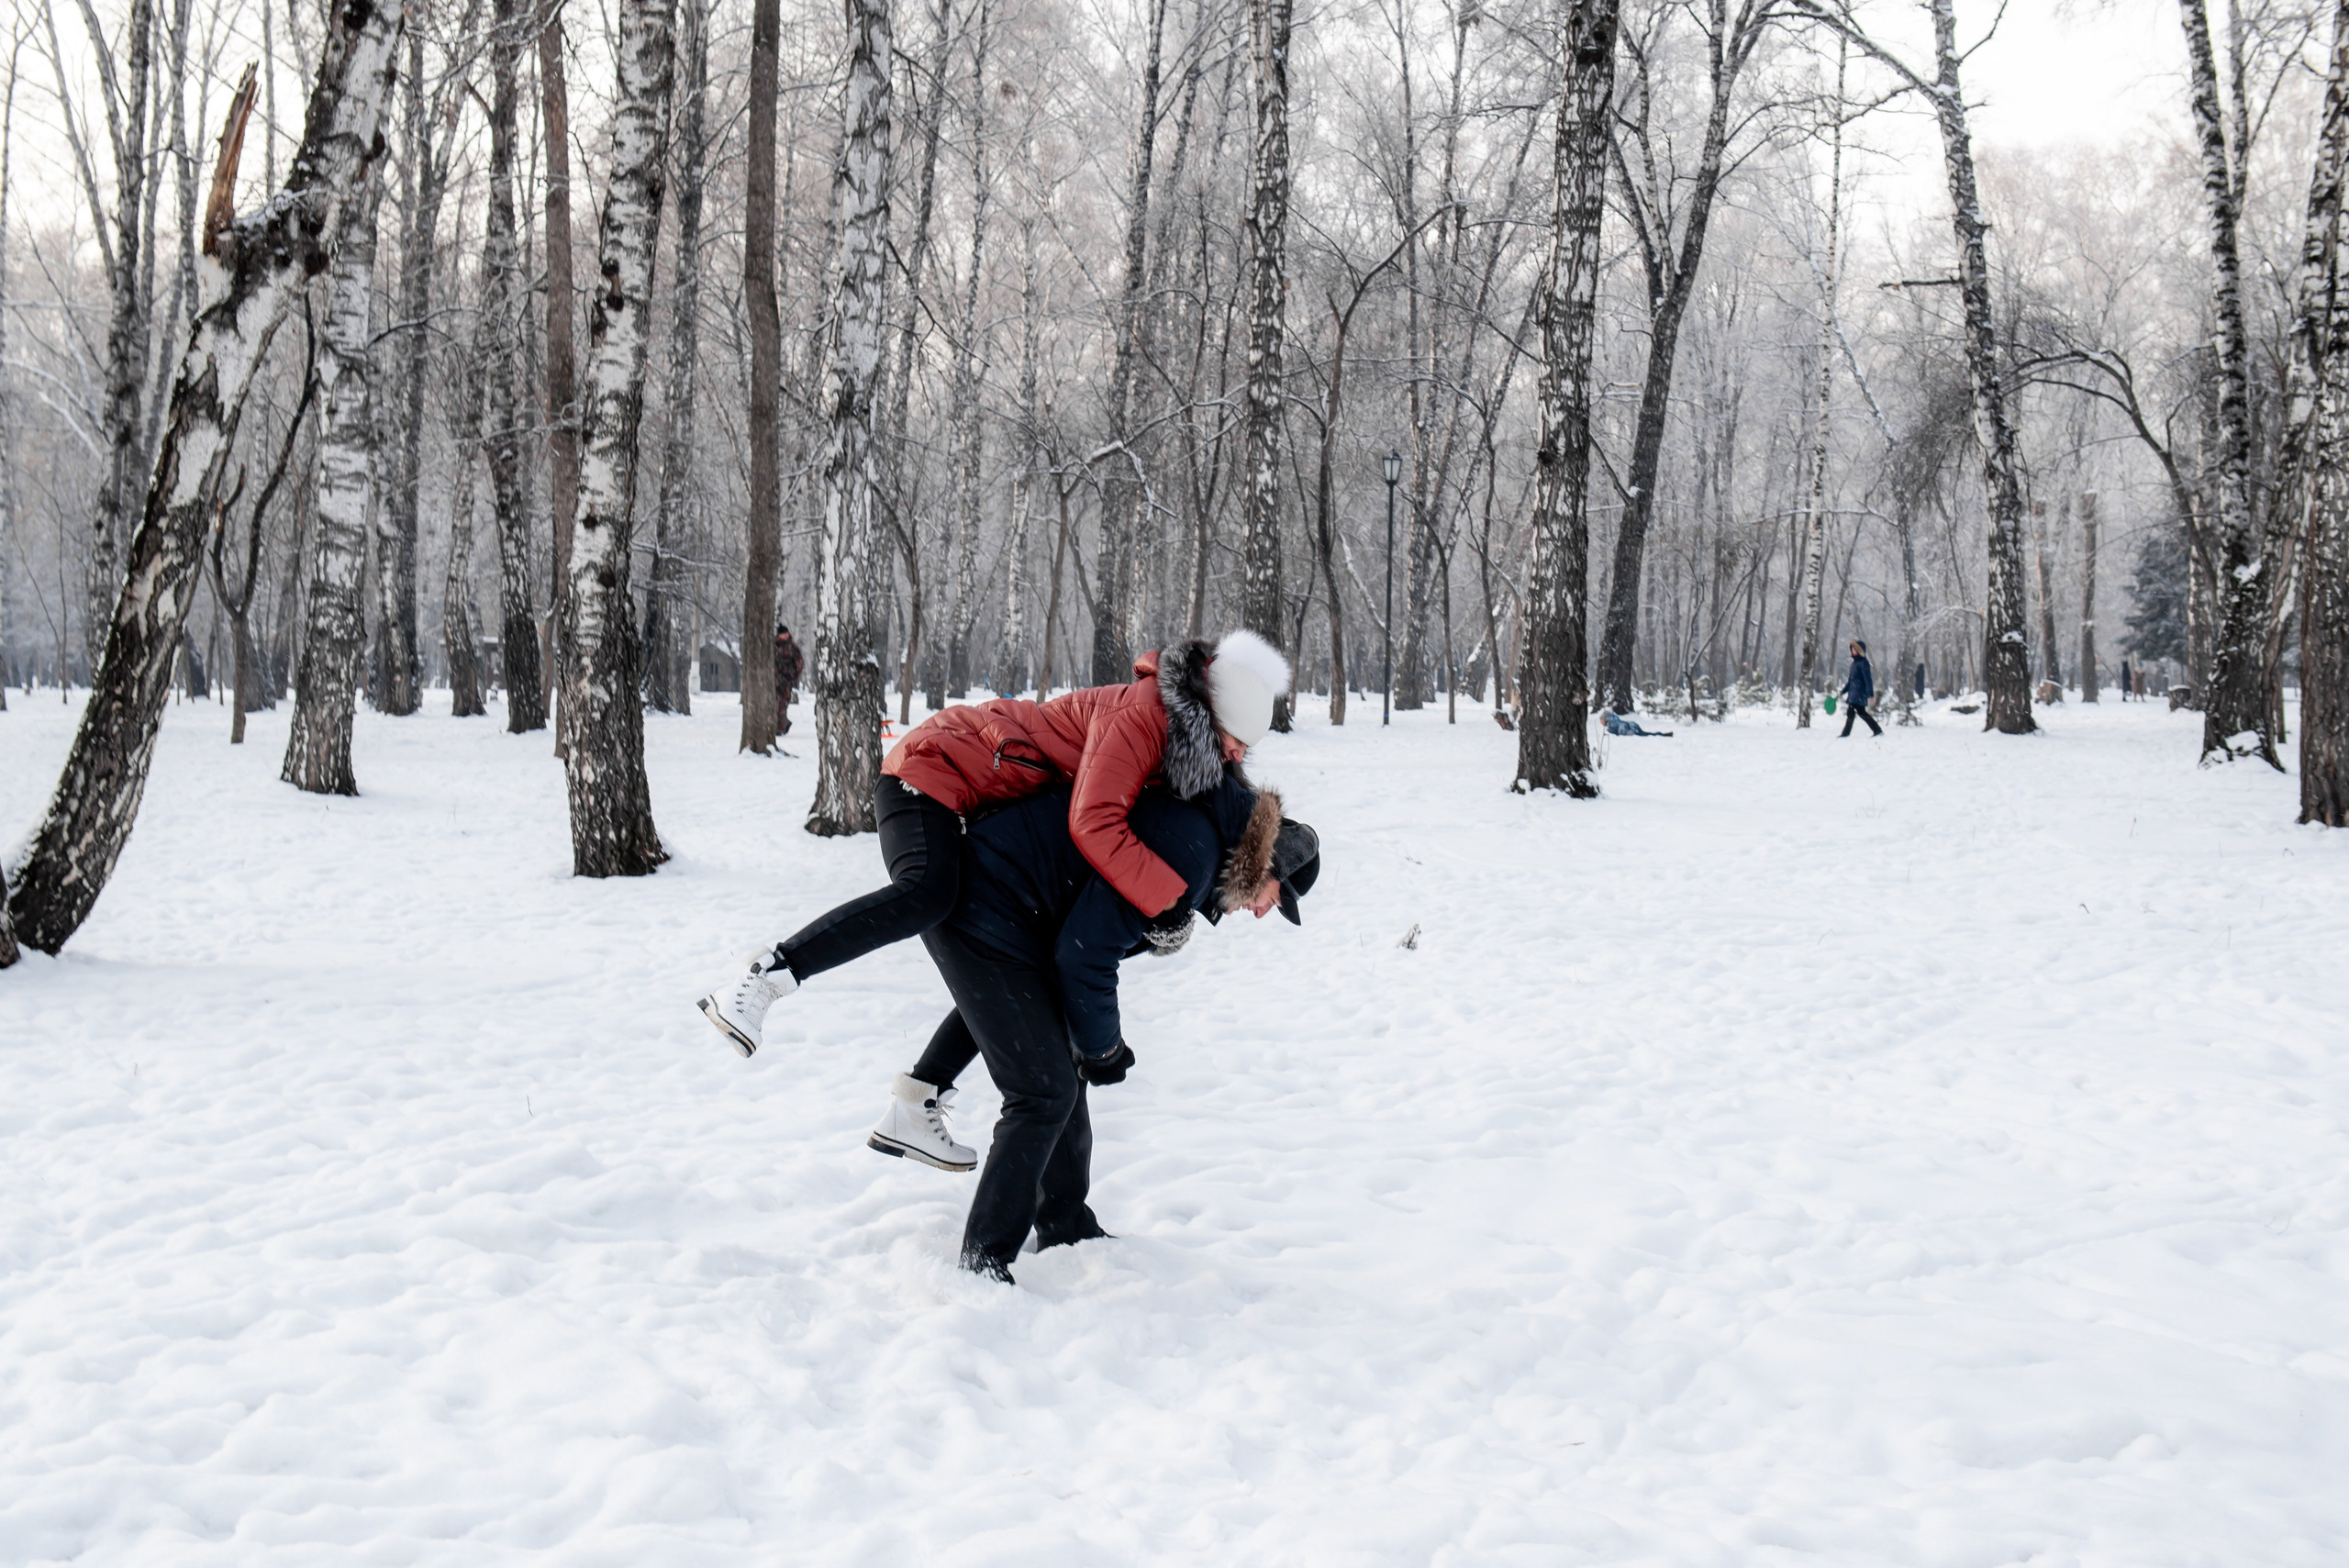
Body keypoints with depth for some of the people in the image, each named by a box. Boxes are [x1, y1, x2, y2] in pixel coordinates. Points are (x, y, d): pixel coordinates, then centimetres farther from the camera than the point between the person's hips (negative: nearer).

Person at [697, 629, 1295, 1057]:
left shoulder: (1176, 733, 2)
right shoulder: (1142, 717, -28)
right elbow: (1094, 825, -39)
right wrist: (1172, 897, -34)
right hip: (935, 769, -11)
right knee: (927, 894, -38)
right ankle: (754, 986, -34)